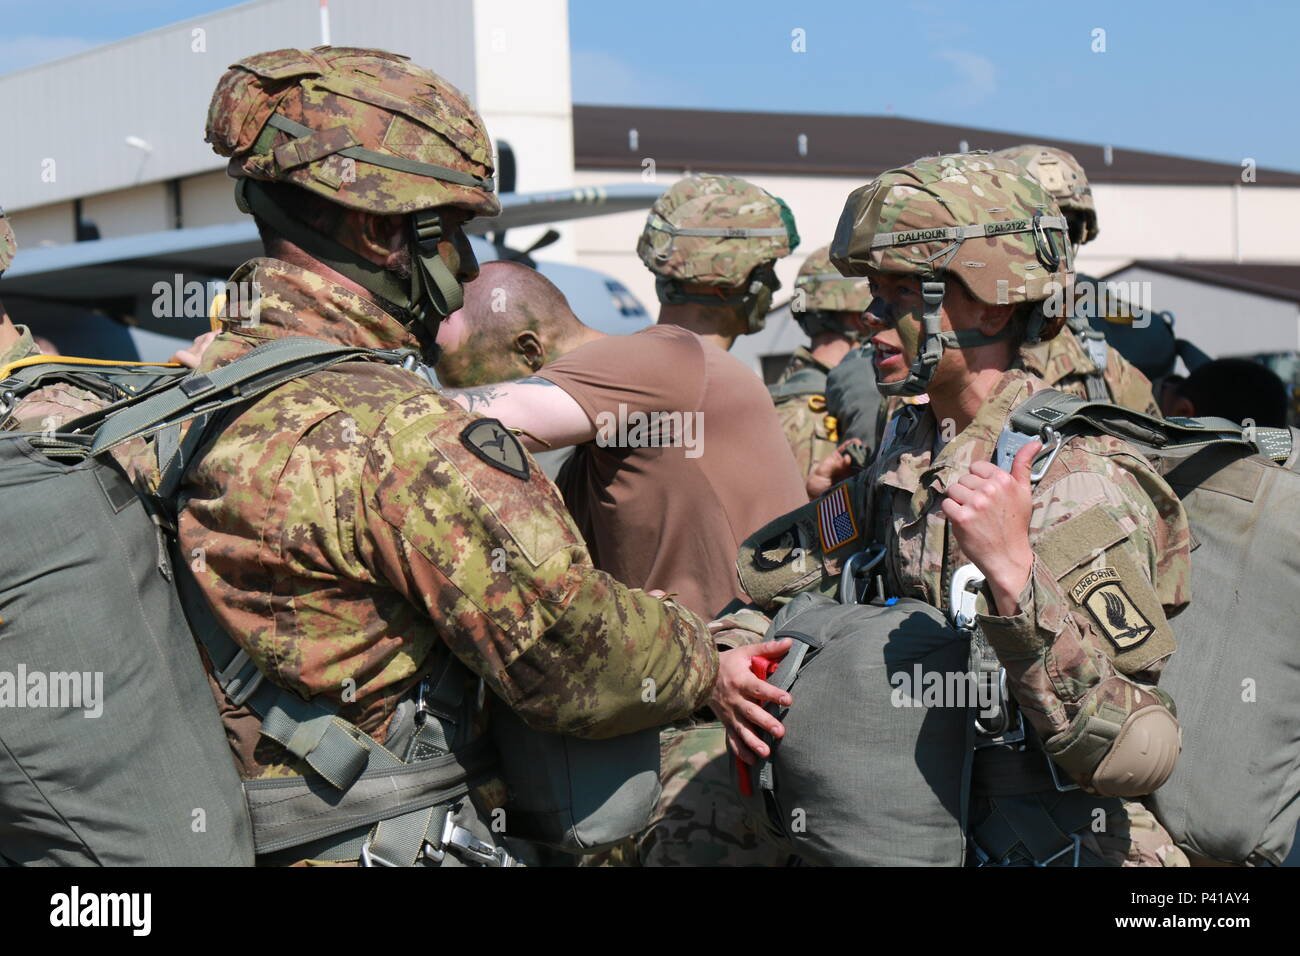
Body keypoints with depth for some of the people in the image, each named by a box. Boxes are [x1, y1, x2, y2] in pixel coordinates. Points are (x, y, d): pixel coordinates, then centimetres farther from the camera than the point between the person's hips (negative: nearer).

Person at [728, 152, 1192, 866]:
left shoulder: (1081, 485, -19)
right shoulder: (908, 457, 2)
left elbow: (1134, 757, -27)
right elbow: (763, 569, 13)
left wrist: (1015, 578, -37)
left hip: (1059, 847, -6)